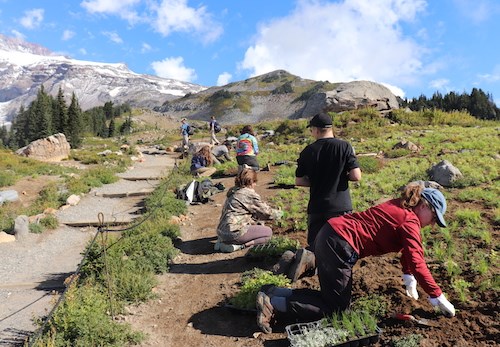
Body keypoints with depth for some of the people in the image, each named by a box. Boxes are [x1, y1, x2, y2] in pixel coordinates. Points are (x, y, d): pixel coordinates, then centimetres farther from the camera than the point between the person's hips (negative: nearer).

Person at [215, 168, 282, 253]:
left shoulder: (233, 192, 18)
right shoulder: (250, 194, -9)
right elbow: (267, 212, 0)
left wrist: (260, 222, 28)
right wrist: (279, 213, 19)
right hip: (234, 232, -9)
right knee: (268, 232, 3)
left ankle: (223, 241, 12)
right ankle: (237, 245, -12)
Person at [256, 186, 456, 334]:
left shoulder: (401, 208, 20)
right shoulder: (410, 220, -8)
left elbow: (407, 249, 30)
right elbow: (417, 262, -13)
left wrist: (409, 279, 29)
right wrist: (439, 298, -5)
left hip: (331, 235, 10)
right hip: (338, 244, -10)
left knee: (334, 297, 16)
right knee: (337, 307, 1)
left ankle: (273, 292, 12)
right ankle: (272, 302, -5)